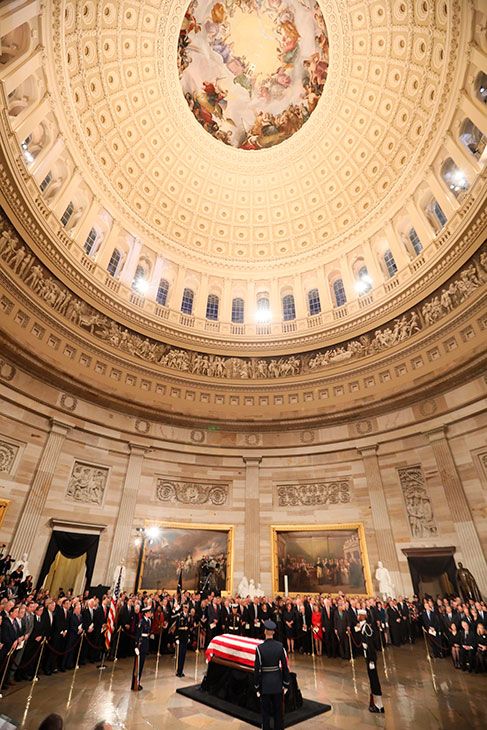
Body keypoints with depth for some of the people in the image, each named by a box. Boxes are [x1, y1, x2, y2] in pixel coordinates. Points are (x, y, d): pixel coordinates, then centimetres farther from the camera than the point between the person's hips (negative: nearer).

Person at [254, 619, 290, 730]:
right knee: (278, 710, 20)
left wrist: (257, 687, -2)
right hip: (277, 683, 2)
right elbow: (285, 667, -6)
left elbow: (257, 669, -14)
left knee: (266, 711, 15)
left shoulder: (260, 648, -20)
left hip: (265, 683, -2)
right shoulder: (280, 646, -13)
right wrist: (286, 684, 7)